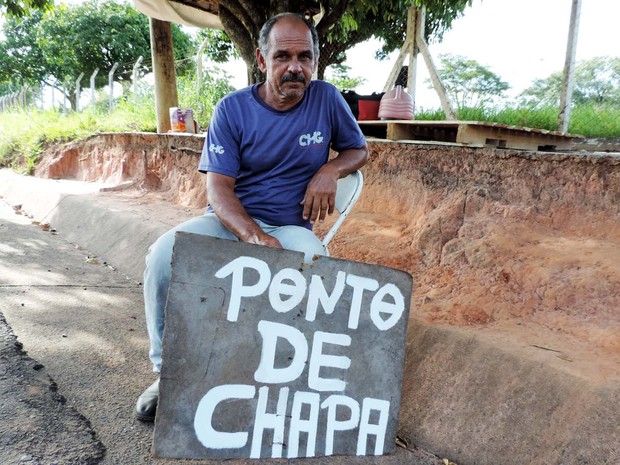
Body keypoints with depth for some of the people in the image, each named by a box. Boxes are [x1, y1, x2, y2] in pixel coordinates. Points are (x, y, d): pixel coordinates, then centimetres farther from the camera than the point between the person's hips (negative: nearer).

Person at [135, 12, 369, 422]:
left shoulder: (326, 99, 1)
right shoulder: (233, 109, -5)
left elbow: (360, 149, 16)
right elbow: (218, 190, -11)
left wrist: (331, 170, -9)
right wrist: (255, 238, -30)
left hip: (291, 226, 1)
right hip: (231, 220, 0)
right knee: (163, 256, -26)